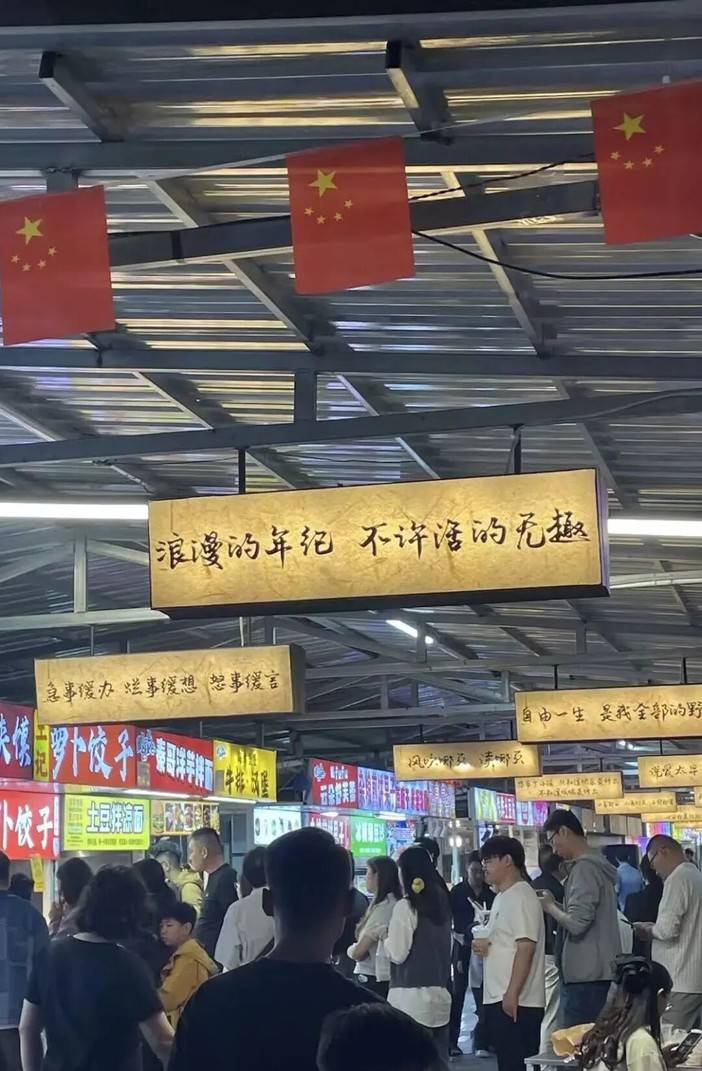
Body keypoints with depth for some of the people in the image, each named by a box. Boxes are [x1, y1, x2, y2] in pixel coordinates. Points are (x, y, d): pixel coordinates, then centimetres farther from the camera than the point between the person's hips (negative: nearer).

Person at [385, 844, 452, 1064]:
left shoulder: (406, 906, -11)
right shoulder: (442, 902, 8)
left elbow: (398, 953, -10)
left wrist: (387, 939, 7)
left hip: (410, 996, -7)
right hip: (439, 994, 7)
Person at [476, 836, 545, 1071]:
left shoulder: (520, 896, -12)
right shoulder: (501, 897, 19)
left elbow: (526, 946, -20)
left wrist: (512, 993, -23)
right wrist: (483, 944, 5)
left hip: (516, 1002, -10)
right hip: (498, 999, 10)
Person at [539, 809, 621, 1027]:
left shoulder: (584, 868, -14)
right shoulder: (597, 865, 15)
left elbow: (576, 923, -22)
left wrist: (550, 907, -5)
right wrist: (556, 904, 10)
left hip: (585, 974, -10)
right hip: (598, 971, 10)